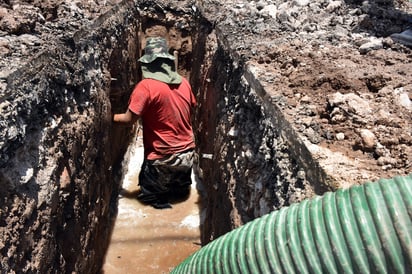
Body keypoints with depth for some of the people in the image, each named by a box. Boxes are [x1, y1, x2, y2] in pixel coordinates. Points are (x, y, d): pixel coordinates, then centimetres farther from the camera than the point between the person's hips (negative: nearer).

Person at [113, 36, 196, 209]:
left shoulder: (146, 86, -18)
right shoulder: (184, 82, 0)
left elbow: (129, 119, -17)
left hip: (163, 157, -6)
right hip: (187, 153, 6)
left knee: (147, 195, 15)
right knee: (181, 191, 31)